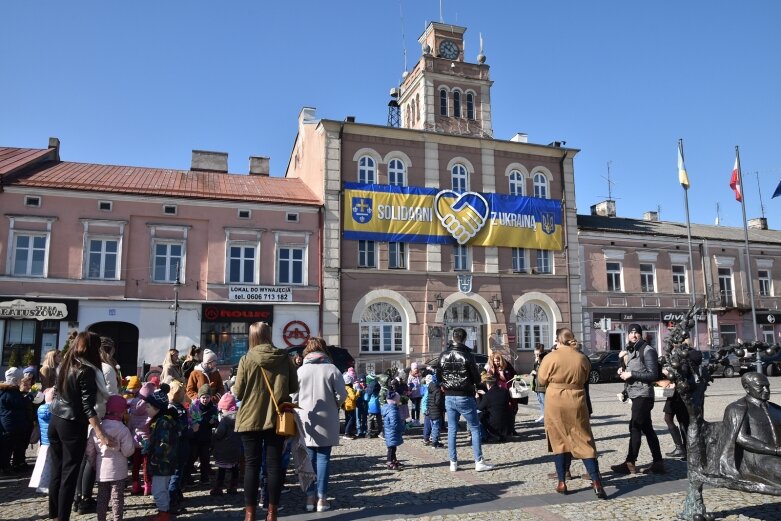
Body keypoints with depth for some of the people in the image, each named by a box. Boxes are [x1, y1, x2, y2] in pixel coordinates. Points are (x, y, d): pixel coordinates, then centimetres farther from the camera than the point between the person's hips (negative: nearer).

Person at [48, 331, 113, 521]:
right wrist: (101, 434, -25)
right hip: (73, 426, -7)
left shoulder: (65, 365, 6)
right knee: (69, 474, 1)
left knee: (57, 471, 16)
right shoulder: (87, 371, -17)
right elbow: (88, 407, -22)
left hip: (55, 421, 8)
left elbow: (57, 393, 17)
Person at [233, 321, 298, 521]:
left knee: (252, 465, 8)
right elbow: (294, 388, 5)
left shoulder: (246, 359, -9)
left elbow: (238, 393, -5)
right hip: (277, 418, 2)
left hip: (251, 419, -1)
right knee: (274, 465, 8)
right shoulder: (285, 358, -3)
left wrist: (233, 389, 16)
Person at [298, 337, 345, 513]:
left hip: (306, 420, 2)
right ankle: (322, 498, 6)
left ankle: (310, 496, 13)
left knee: (309, 458, 10)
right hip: (326, 421, -2)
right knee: (323, 458, 4)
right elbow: (341, 394, -8)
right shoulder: (331, 369, -8)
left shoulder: (300, 370, -2)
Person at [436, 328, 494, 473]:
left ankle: (453, 462, 13)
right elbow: (476, 377, -9)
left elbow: (438, 377, 8)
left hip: (449, 397, 5)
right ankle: (479, 462, 3)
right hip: (464, 397, -4)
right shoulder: (466, 354, -13)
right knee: (475, 428, 4)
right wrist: (474, 383, 12)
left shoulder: (443, 355, 1)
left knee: (452, 429, 10)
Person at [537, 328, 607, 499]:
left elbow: (542, 379, 0)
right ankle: (596, 482, 2)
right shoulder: (582, 358, -1)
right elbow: (585, 379, 11)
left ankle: (562, 483, 13)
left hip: (555, 403, -1)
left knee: (559, 442, 9)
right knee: (585, 443, 7)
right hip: (576, 403, 2)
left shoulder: (551, 357, -9)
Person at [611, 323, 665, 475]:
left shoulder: (647, 350, -10)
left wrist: (631, 374, -17)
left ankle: (630, 463, -2)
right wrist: (624, 373, 4)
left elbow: (653, 374, -15)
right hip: (635, 394, 9)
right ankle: (658, 463, 16)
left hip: (643, 395, -9)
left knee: (635, 427, -7)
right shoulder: (630, 351, 16)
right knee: (647, 429, 11)